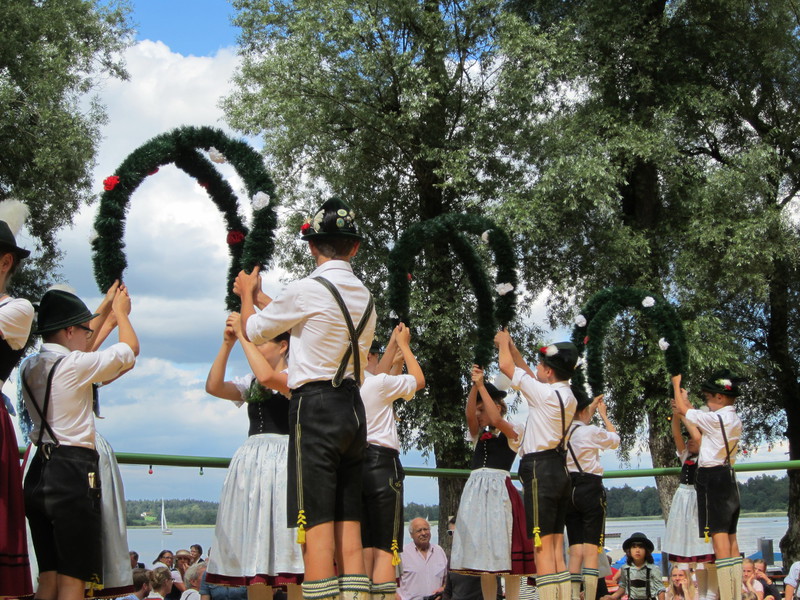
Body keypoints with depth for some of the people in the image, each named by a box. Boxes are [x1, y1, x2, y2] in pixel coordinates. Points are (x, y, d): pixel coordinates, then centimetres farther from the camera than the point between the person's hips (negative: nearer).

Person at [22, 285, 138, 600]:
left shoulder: (30, 367, 11)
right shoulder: (74, 364, -10)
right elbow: (130, 348, 4)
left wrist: (106, 312, 37)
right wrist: (121, 311, 22)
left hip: (39, 471, 8)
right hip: (73, 472, -8)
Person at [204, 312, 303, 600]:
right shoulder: (250, 383, 19)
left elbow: (267, 377, -20)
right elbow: (214, 387, 6)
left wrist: (243, 335, -12)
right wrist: (227, 343, 2)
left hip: (284, 458, -6)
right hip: (251, 461, 7)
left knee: (287, 542, -9)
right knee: (253, 542, 3)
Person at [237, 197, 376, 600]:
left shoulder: (307, 290, -10)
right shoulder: (365, 297, 11)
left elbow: (255, 331, 6)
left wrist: (248, 292, 27)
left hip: (315, 407, -7)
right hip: (353, 407, 7)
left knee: (316, 522, -8)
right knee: (349, 523, 7)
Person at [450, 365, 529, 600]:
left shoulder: (513, 433, 5)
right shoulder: (479, 435, 18)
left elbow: (496, 419, -14)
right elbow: (469, 414, 0)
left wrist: (481, 385, -11)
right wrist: (474, 385, -12)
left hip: (499, 489, -5)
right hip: (476, 490, 5)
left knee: (504, 548, -8)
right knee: (482, 549, 3)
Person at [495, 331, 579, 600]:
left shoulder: (545, 393, -13)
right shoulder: (567, 396, 12)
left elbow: (507, 366, -4)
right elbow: (528, 373, 26)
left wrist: (503, 342, 14)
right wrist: (512, 346, 32)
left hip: (540, 469, -9)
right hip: (559, 469, 9)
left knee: (543, 546, -10)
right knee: (556, 547, 9)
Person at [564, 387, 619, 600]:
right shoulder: (591, 432, -11)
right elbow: (615, 439, 9)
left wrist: (591, 409, 38)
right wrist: (603, 415, 20)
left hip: (568, 491, 6)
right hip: (590, 490, -6)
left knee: (575, 549, 9)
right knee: (591, 549, -6)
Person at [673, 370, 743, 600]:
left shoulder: (715, 418, -15)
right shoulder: (735, 421, 10)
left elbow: (682, 409, -2)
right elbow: (699, 419, 23)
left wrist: (676, 385, 13)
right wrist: (687, 403, 28)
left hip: (711, 478, -9)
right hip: (728, 477, 9)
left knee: (719, 535, -11)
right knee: (731, 537, 11)